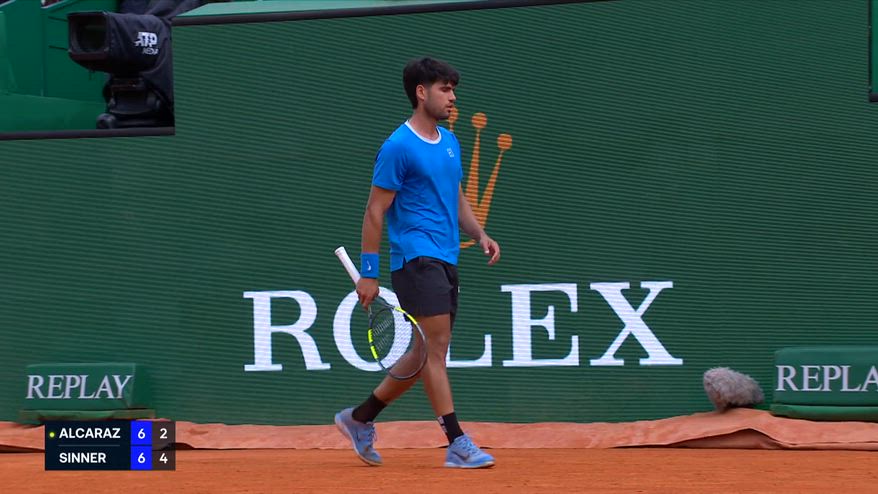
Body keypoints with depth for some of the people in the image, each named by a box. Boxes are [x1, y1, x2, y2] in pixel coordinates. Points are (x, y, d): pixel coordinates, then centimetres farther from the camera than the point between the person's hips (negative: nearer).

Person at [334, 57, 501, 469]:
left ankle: (359, 419, 24)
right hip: (416, 257, -9)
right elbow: (375, 211, -8)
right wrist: (368, 272, -11)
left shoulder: (450, 142, 16)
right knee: (436, 346, -13)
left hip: (445, 260, 9)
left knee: (427, 356, 11)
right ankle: (457, 444, -15)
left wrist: (479, 234, 7)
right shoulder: (398, 147, -9)